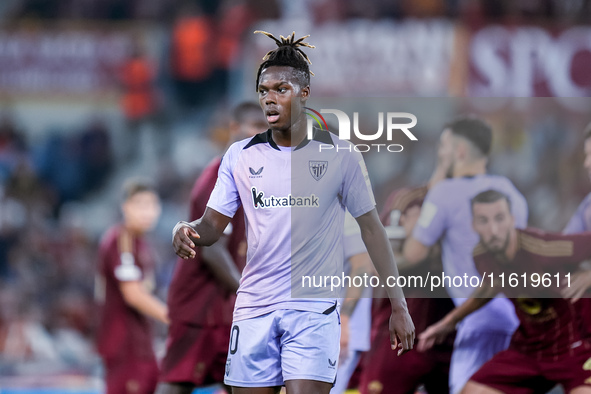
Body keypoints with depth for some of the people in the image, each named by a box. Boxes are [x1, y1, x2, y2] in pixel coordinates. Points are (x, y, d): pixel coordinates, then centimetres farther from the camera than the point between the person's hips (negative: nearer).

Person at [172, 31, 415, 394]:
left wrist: (399, 305, 2)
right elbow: (213, 225, 8)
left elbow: (371, 227, 4)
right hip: (254, 306, 3)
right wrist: (187, 232, -17)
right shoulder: (240, 156, 7)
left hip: (314, 308, -3)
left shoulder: (340, 155, 0)